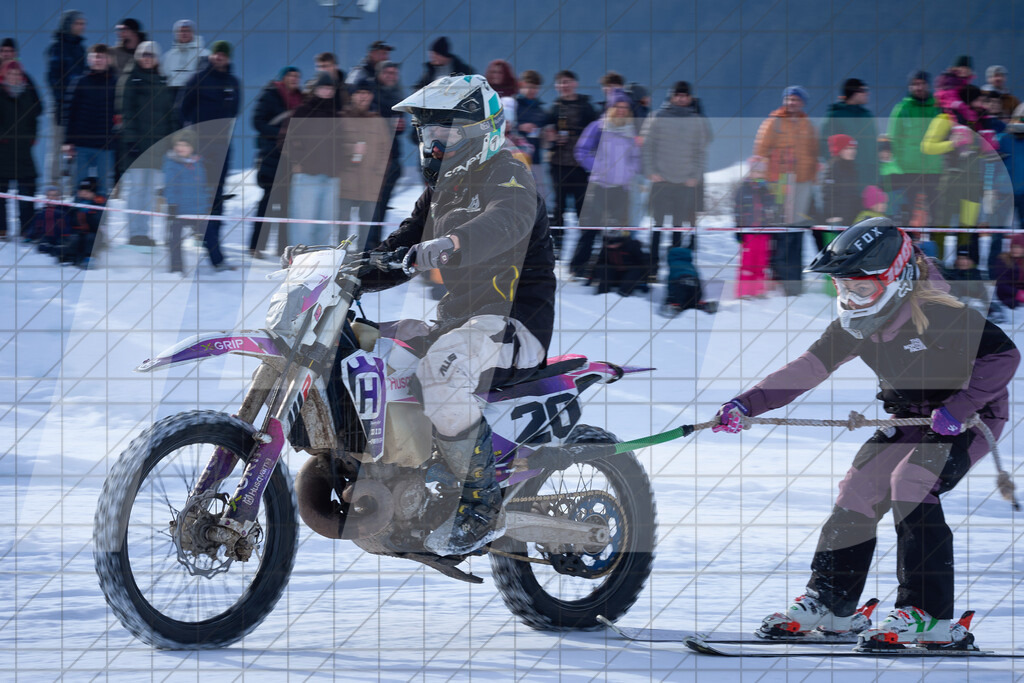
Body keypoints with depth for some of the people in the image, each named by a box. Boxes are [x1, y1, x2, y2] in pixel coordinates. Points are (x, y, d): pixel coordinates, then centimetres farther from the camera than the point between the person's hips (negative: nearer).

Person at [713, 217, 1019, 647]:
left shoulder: (937, 313, -28)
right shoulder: (855, 325, -7)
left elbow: (1002, 355, -27)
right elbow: (808, 369, -10)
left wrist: (957, 409, -32)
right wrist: (747, 404, -21)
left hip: (970, 416, -7)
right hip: (910, 419, 8)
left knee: (909, 486, -25)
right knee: (859, 490, 0)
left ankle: (929, 615, -23)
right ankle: (830, 602, 15)